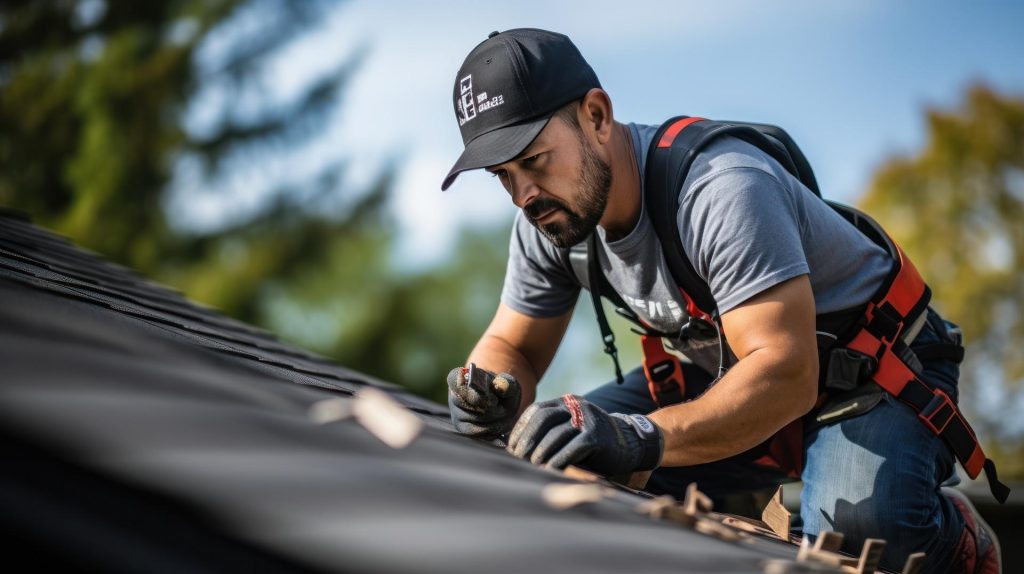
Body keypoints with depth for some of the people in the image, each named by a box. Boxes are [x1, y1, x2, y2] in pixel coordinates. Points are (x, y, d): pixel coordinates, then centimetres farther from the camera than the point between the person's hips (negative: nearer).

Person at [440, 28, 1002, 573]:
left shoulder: (720, 190, -33)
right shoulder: (547, 221, -9)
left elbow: (787, 375, -40)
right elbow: (511, 348, 2)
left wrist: (640, 437, -54)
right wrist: (493, 392, -25)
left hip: (880, 369, -7)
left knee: (855, 525, -37)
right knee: (563, 455, -11)